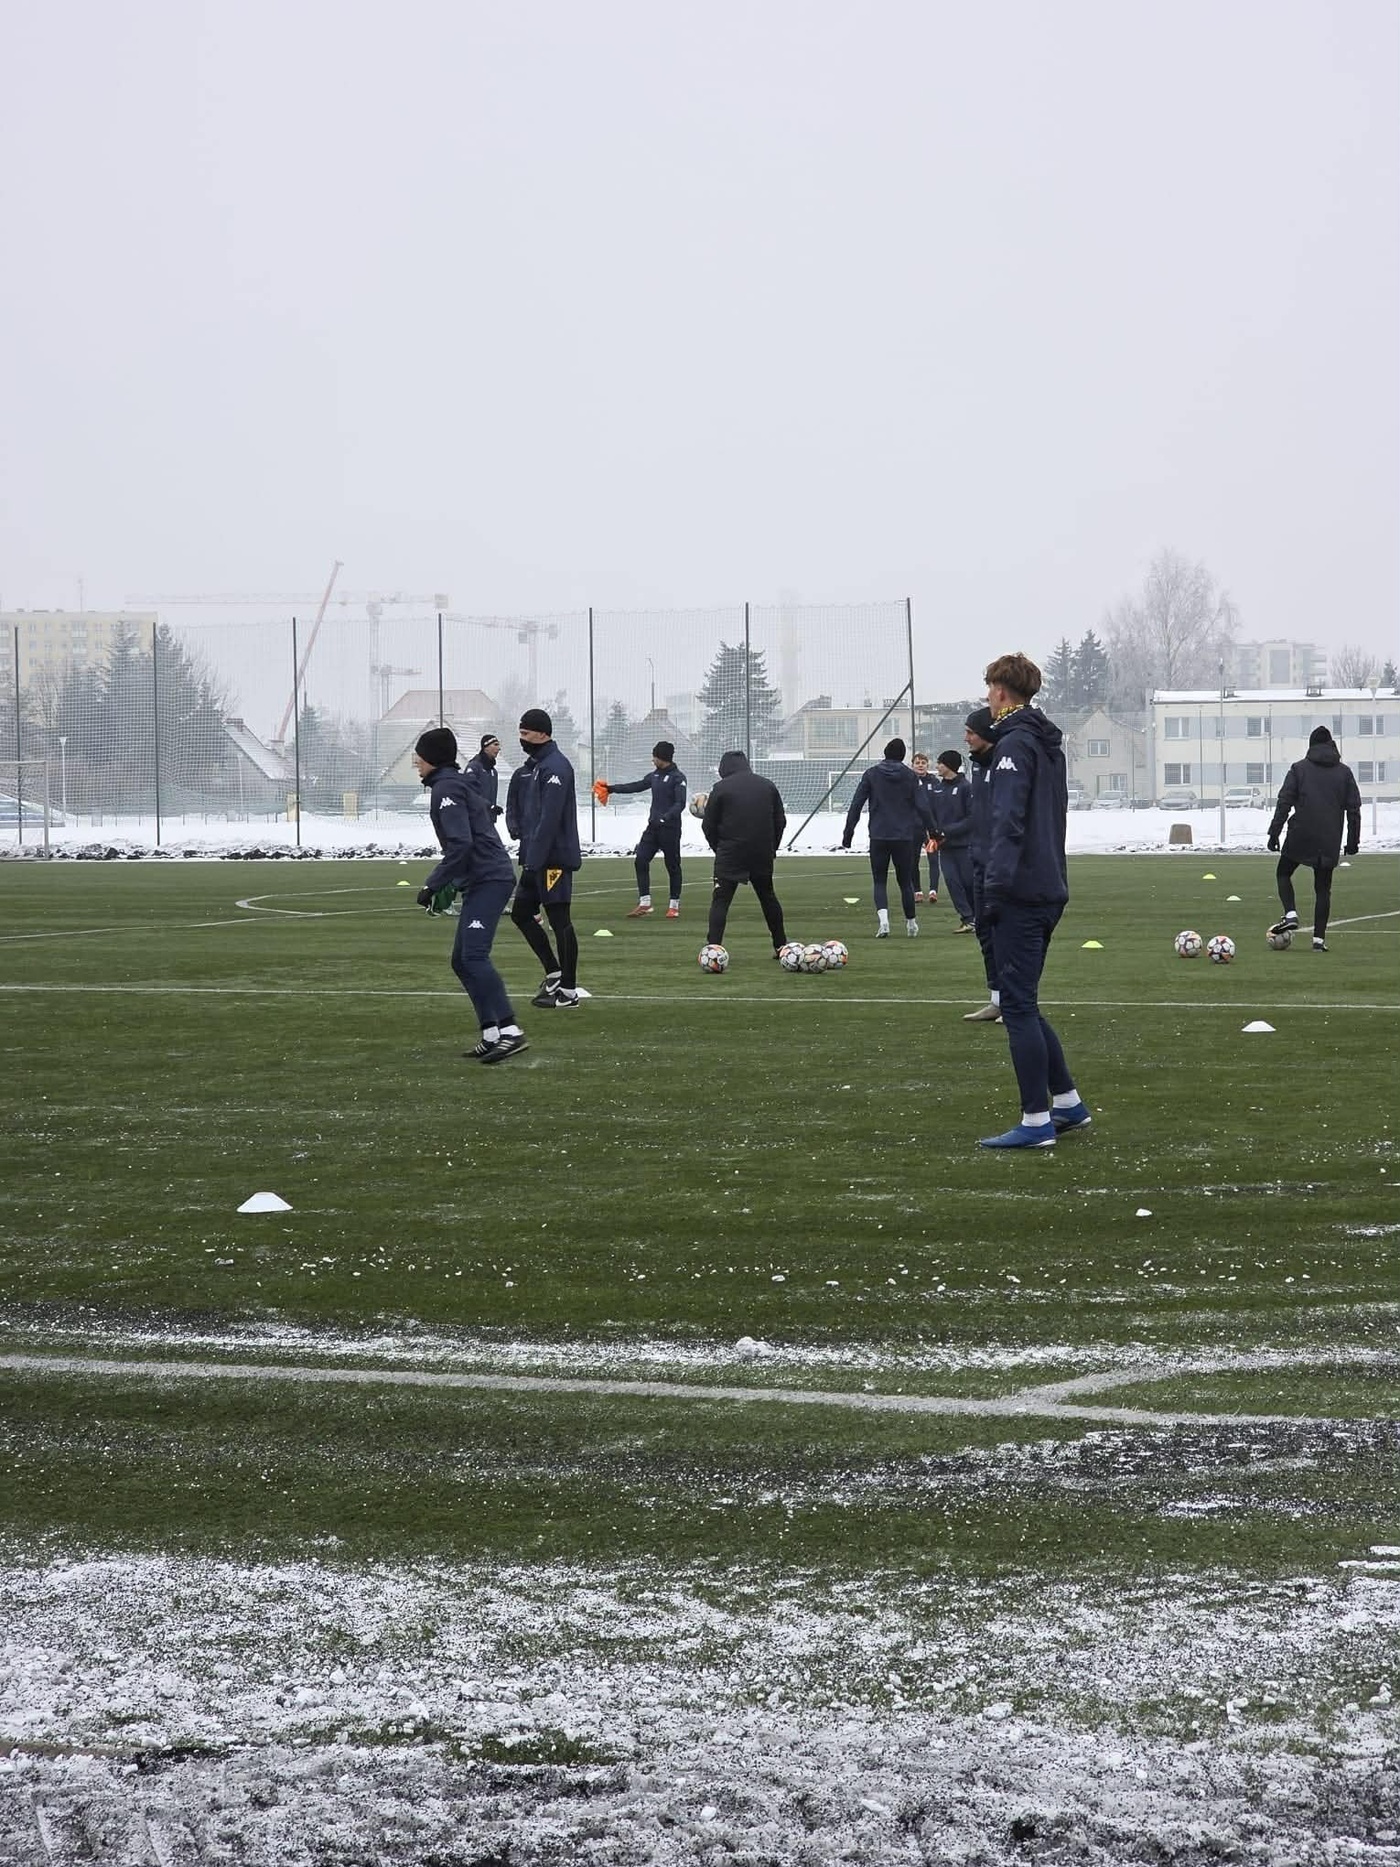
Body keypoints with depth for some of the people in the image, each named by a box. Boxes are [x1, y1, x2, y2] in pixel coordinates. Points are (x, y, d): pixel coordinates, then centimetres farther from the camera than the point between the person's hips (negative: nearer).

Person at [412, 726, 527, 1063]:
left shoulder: (446, 789, -9)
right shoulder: (457, 783, 22)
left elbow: (460, 844, -20)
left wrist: (433, 886, -15)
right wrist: (450, 885, 21)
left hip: (487, 880, -11)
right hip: (482, 881, 11)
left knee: (474, 956, -19)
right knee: (463, 961, 12)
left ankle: (510, 1032, -26)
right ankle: (492, 1036, 9)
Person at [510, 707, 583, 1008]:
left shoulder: (555, 767, -16)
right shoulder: (532, 766, 15)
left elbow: (549, 819, -21)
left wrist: (535, 859, -23)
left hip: (554, 858, -10)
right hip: (536, 859, 10)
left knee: (559, 920, -4)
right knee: (521, 913, 13)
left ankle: (568, 991, 1)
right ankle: (554, 973, 21)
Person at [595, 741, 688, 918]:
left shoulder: (677, 777, -10)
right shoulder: (654, 775, 13)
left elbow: (680, 803, -18)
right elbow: (636, 786, 24)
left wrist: (666, 817, -32)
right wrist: (611, 789, 27)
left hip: (670, 828, -7)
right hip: (653, 826, 7)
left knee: (672, 865, 0)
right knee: (640, 860, -2)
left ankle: (674, 906, 10)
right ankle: (644, 903, 2)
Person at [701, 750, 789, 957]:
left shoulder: (721, 788, -5)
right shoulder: (768, 786, 9)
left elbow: (709, 826, -2)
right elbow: (780, 821, 11)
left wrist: (719, 849, 12)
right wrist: (771, 849, 19)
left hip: (730, 855, -4)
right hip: (763, 855, 4)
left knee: (720, 900, -3)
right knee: (768, 897, 19)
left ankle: (714, 946, -16)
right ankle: (781, 946, 24)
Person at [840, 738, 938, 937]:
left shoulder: (871, 774, 1)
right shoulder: (909, 776, 2)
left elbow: (856, 805, -1)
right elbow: (922, 805, 0)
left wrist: (848, 833, 4)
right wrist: (932, 830, 8)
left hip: (878, 836, -1)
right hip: (904, 836, 1)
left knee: (880, 881, 4)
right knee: (905, 881, 14)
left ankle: (883, 919, -18)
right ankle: (910, 922, 22)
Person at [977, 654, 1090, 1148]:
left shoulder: (1015, 744, -12)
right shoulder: (1048, 744, 17)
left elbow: (1008, 823, -20)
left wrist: (994, 887, -21)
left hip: (1020, 892, -9)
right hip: (1049, 892, 9)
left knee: (1018, 1005, -6)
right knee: (1023, 1004, 17)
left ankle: (1036, 1121, -6)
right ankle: (1068, 1103, 18)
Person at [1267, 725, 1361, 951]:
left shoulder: (1299, 769, 1)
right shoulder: (1344, 772, 8)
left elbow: (1284, 803, -4)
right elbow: (1353, 808, 7)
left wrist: (1274, 833, -2)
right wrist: (1353, 840, 11)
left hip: (1300, 838, -2)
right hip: (1329, 840, 2)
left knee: (1283, 873, 17)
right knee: (1323, 888, 7)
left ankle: (1290, 915, -5)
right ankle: (1319, 938, 1)